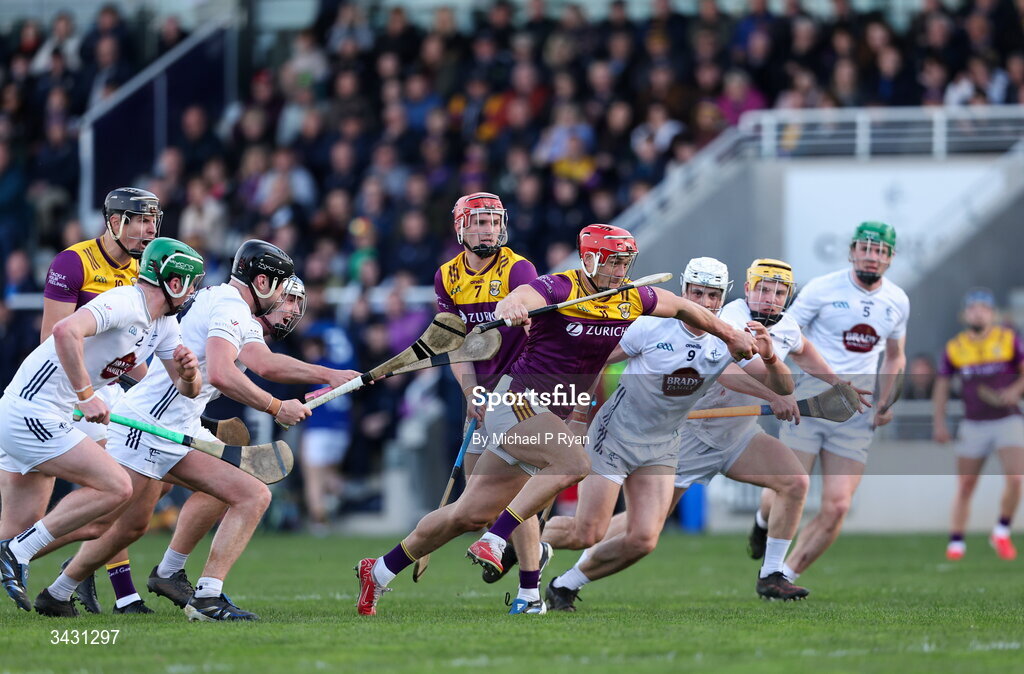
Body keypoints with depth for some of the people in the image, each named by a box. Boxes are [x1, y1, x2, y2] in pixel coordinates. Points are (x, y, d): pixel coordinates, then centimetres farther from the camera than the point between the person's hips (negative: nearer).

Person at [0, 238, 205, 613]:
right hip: (31, 416, -10)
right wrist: (86, 396, -28)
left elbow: (187, 391, 18)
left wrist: (188, 374, -6)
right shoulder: (125, 303, -16)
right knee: (117, 488, -14)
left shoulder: (163, 324, 14)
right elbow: (66, 331, -32)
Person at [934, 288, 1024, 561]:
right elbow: (942, 385, 13)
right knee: (965, 486, -1)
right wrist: (939, 423, 6)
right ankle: (956, 542, 10)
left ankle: (1001, 533, 3)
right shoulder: (955, 348, 4)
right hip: (973, 425, 2)